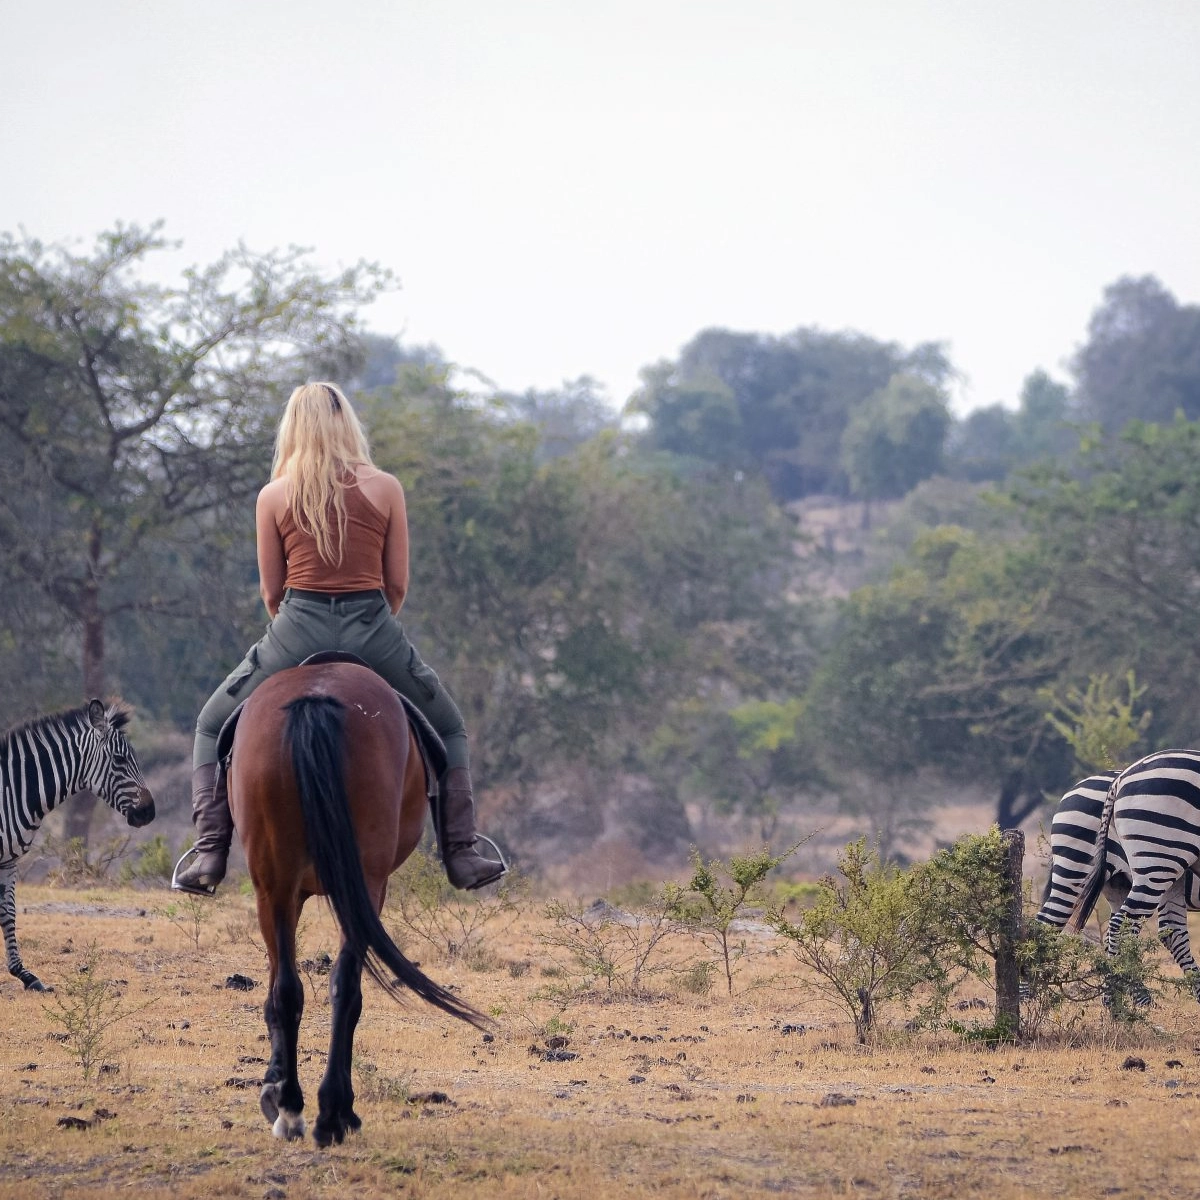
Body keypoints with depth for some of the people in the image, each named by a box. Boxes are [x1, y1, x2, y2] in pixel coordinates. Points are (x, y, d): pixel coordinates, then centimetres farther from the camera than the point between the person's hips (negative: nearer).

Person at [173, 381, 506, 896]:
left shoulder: (273, 497, 3)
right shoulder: (386, 488, 3)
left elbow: (271, 591, 7)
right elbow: (398, 584, 5)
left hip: (297, 627, 0)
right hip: (373, 628, 0)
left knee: (212, 727, 20)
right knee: (449, 730, 23)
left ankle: (209, 854, 6)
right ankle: (461, 854, 14)